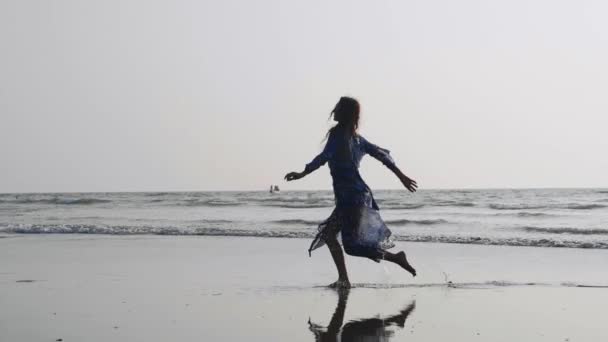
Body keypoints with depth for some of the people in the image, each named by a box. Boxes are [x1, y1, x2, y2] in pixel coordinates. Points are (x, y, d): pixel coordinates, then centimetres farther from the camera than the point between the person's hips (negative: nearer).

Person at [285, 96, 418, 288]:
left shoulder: (337, 133, -10)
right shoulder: (355, 137, 14)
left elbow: (324, 157, -20)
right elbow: (381, 154, 14)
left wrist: (302, 174, -15)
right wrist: (402, 176, 18)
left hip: (351, 197, -9)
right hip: (353, 196, 9)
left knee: (352, 245, -8)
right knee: (328, 234, 12)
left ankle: (396, 258, -6)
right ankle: (343, 279, 10)